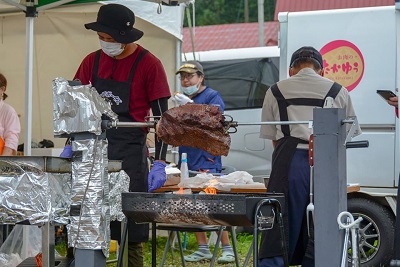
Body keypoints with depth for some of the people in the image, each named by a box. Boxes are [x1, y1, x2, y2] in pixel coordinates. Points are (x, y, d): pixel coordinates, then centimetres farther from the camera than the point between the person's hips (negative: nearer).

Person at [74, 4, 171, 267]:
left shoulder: (149, 64, -5)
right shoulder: (93, 61, 9)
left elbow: (161, 117, -5)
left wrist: (160, 163, -12)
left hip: (130, 151, -4)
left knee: (130, 233, -1)